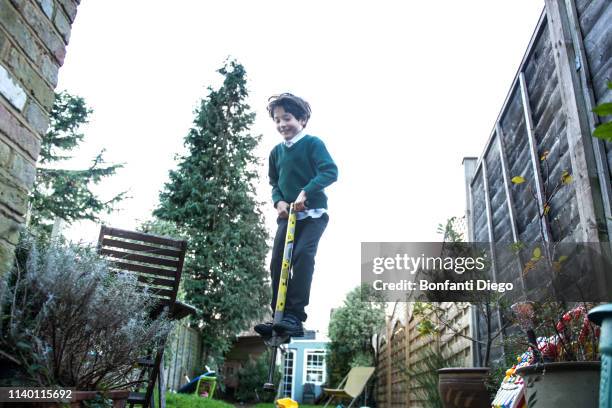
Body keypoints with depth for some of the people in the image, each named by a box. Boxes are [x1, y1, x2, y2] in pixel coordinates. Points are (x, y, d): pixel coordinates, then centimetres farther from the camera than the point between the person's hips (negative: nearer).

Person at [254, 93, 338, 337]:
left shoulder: (313, 143, -4)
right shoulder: (276, 152, 13)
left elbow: (330, 172, -16)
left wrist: (305, 192, -27)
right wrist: (278, 201, -4)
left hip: (313, 214, -6)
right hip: (287, 215, 6)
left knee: (302, 255, -22)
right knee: (277, 262, -1)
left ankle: (295, 317, -19)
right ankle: (280, 316, 8)